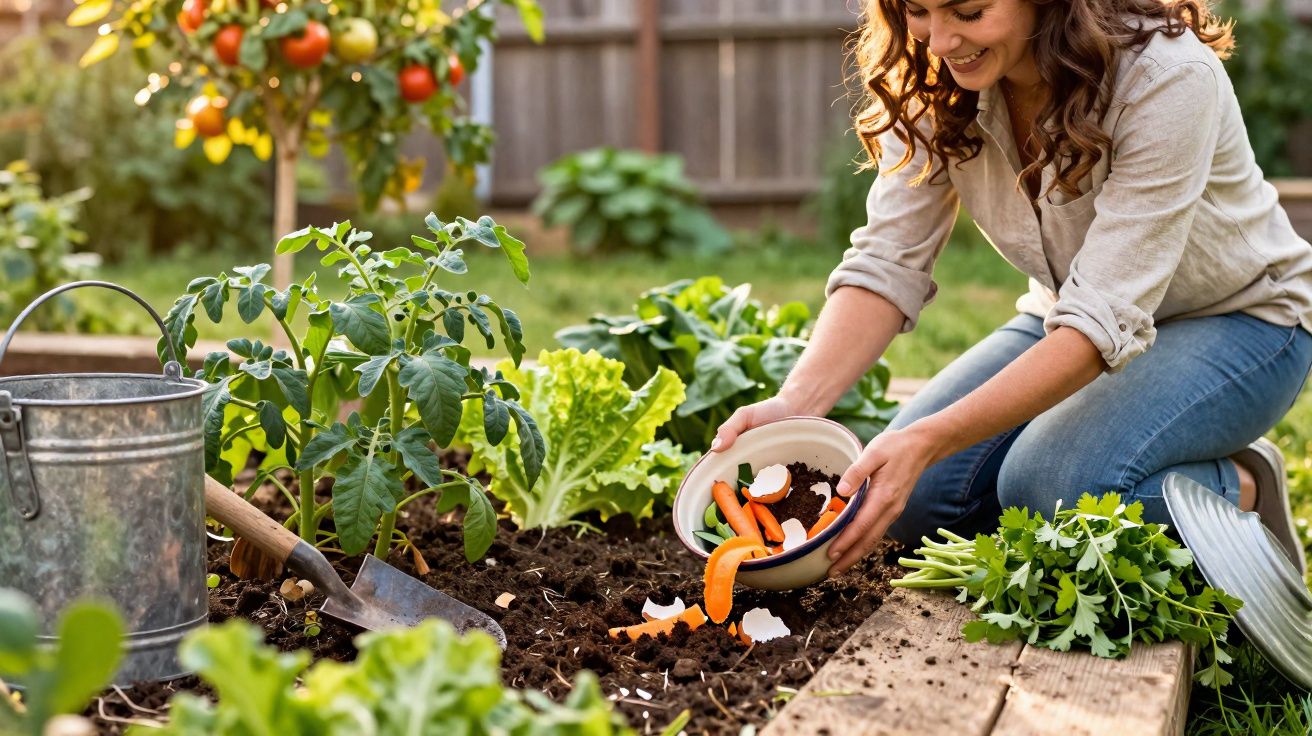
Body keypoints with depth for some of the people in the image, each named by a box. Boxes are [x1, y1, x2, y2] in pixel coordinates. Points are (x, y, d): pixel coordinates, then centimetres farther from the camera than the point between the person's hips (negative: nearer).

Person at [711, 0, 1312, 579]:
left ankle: (1243, 493, -1)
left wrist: (930, 440, -45)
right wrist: (795, 403, -35)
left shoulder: (1167, 78, -31)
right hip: (1070, 319, 6)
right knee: (914, 497, -13)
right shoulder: (933, 85, -14)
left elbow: (1104, 319, -35)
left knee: (1048, 484, -31)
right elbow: (886, 263, -17)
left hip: (1235, 320, -6)